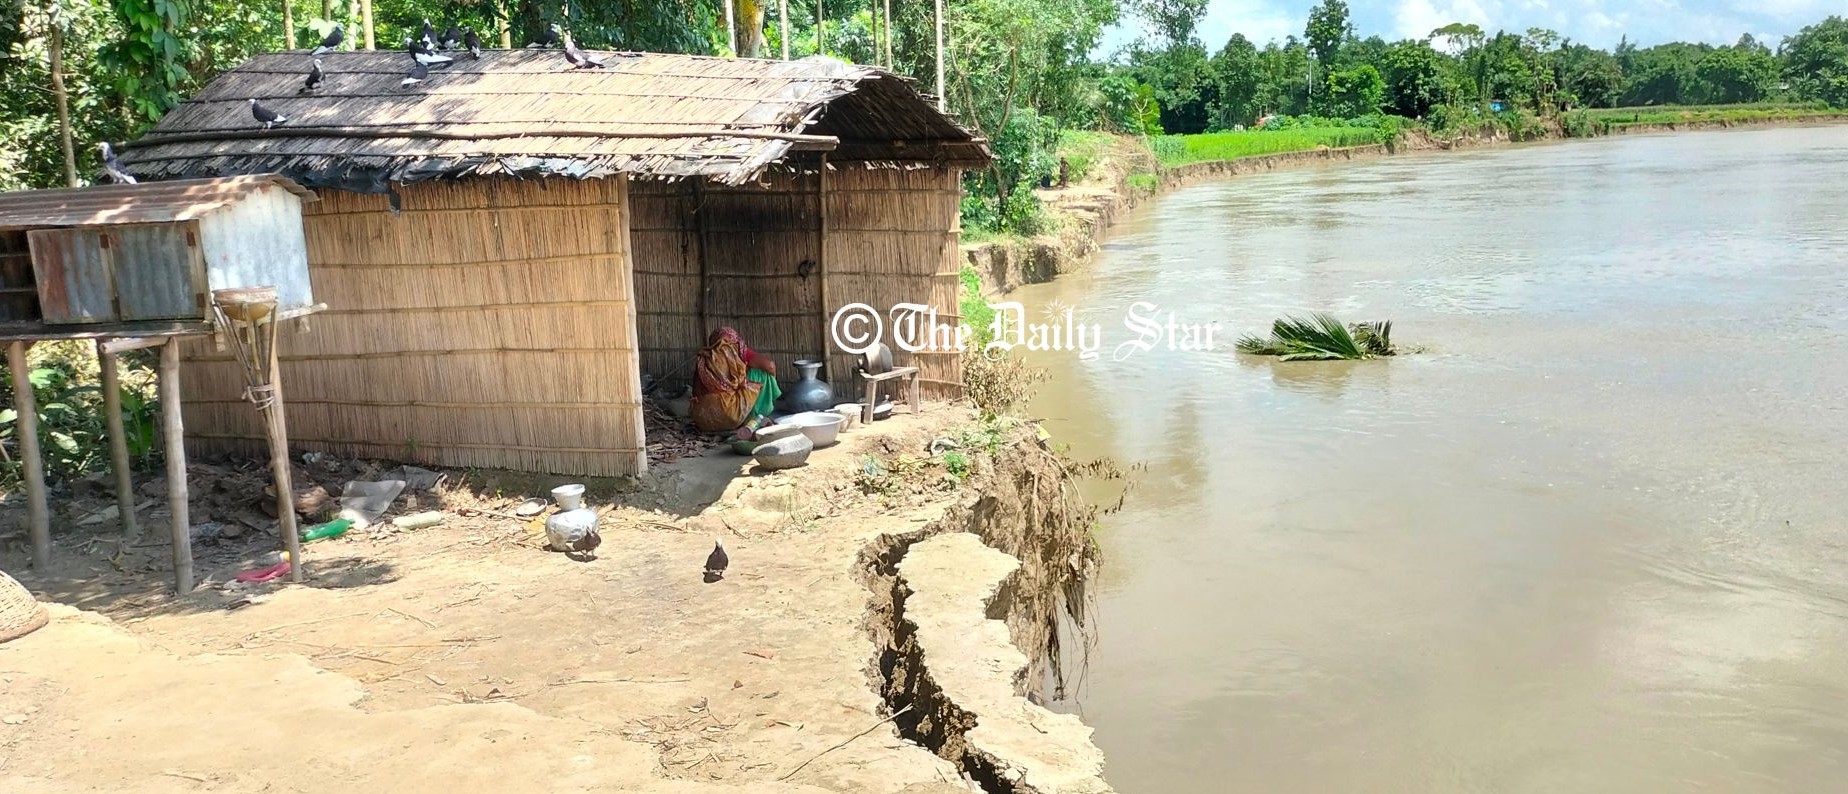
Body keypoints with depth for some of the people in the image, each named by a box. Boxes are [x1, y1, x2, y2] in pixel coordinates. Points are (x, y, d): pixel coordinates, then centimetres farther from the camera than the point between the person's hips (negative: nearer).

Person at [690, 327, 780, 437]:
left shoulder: (704, 358, 15)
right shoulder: (740, 353, 5)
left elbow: (696, 392, 20)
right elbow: (769, 365, -2)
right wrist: (771, 382, 19)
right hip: (731, 416, -5)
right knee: (763, 373, 13)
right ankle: (754, 422, 6)